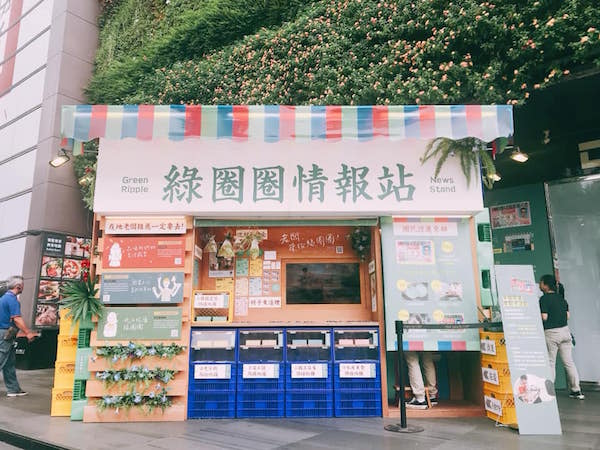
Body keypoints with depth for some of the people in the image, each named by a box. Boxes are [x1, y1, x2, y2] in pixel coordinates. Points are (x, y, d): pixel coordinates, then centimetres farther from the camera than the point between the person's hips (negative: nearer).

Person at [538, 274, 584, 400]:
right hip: (565, 330, 6)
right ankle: (576, 391, 16)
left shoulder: (544, 299, -13)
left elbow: (544, 317, -19)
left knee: (550, 364, 1)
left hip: (551, 333, -6)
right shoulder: (561, 297, 9)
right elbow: (567, 315, 12)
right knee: (569, 362, 12)